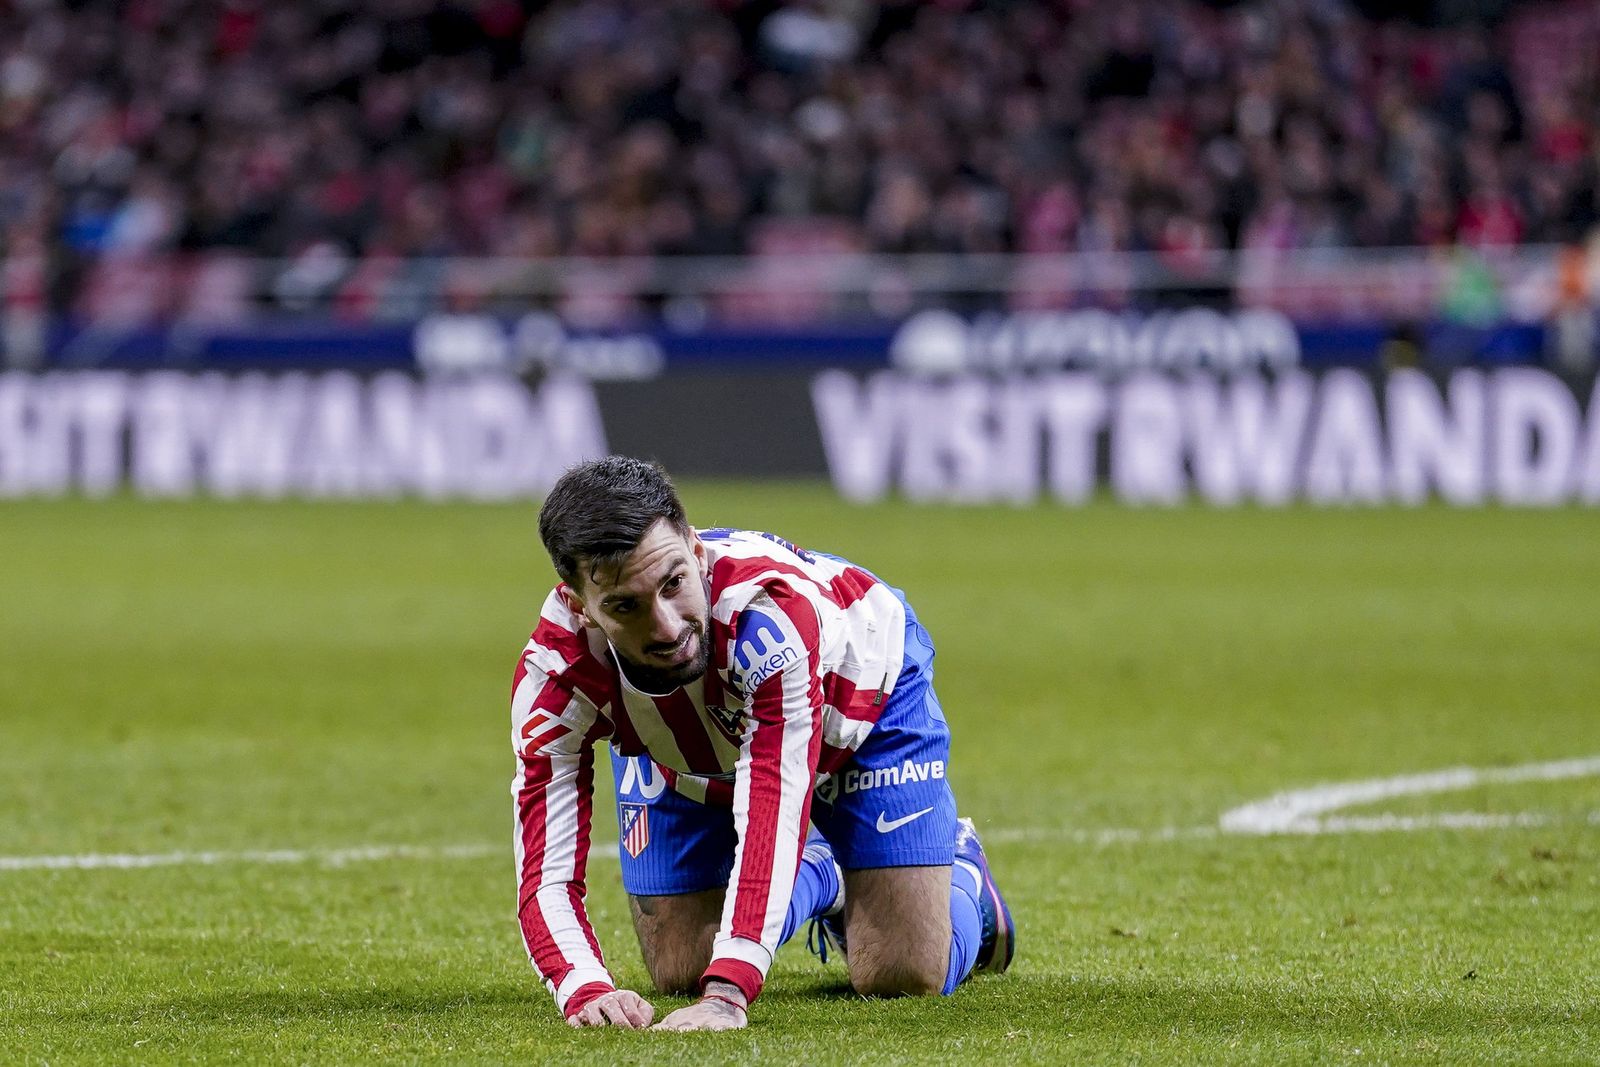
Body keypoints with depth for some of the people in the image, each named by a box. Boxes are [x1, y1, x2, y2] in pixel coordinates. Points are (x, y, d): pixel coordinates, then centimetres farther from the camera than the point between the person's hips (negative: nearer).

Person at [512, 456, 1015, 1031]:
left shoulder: (774, 611, -48)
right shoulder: (554, 678, -37)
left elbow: (772, 820, -52)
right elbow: (546, 875, -37)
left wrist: (725, 995, -64)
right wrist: (586, 990, -58)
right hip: (683, 757, 3)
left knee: (903, 975, -8)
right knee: (679, 974, 2)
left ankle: (959, 875, 28)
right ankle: (818, 881, 32)